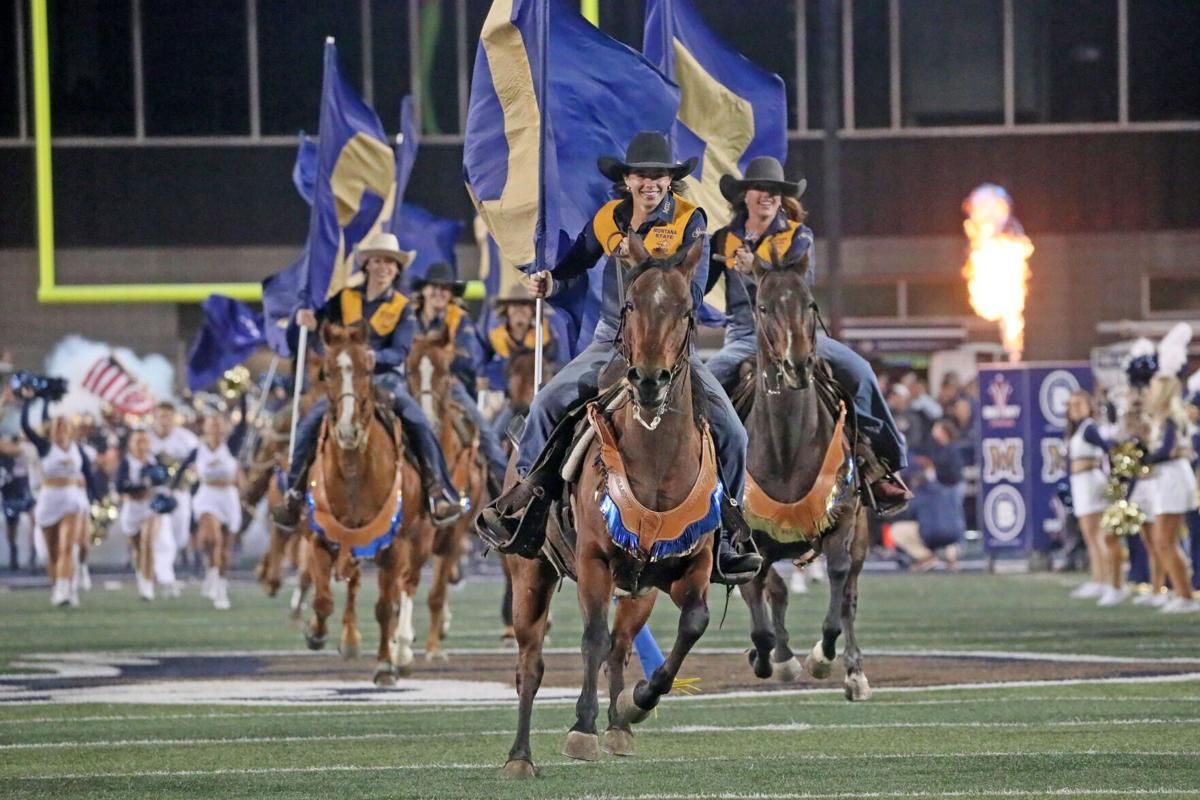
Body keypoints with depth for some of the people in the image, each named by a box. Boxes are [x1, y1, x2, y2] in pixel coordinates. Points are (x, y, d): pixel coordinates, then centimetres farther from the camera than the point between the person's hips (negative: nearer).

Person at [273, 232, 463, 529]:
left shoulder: (402, 308, 3)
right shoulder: (345, 298, 6)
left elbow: (400, 352, -10)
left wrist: (373, 356, -30)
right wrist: (303, 320, -18)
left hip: (386, 378, -1)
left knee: (421, 427, -23)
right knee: (309, 426, -20)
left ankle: (440, 494, -18)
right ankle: (294, 495, -11)